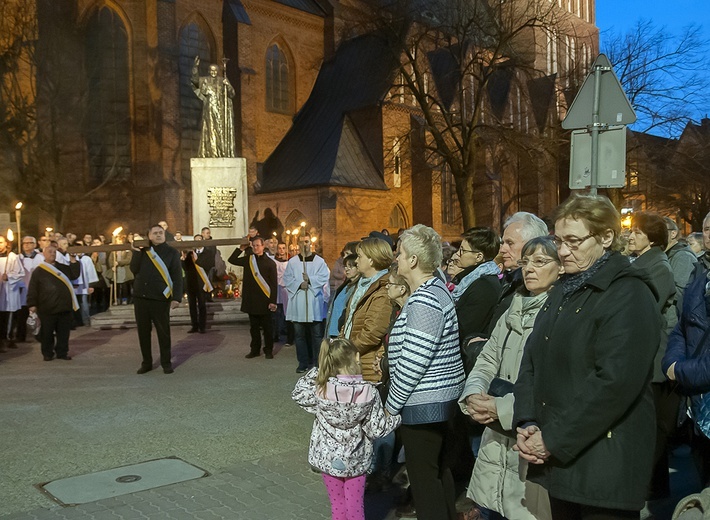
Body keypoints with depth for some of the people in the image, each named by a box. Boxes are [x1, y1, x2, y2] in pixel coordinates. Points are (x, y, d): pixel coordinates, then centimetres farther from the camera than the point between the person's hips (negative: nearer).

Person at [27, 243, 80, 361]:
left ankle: (62, 352, 17)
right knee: (47, 332, 5)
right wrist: (32, 304, -7)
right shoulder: (39, 271, 0)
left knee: (64, 331, 7)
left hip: (64, 306, 3)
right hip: (47, 308, -3)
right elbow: (33, 289, -2)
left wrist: (73, 261, -7)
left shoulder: (63, 267, 12)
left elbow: (75, 275, 1)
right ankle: (47, 353, 16)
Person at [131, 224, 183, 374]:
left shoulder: (171, 252, 1)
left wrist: (177, 297, -13)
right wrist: (136, 252, -4)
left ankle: (166, 363, 14)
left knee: (163, 332, 4)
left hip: (160, 298, -3)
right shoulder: (142, 251, 11)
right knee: (143, 331, 8)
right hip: (140, 297, 4)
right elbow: (134, 269, -1)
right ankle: (146, 362, 20)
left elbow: (177, 276, -5)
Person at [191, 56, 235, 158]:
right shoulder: (204, 80, 9)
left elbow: (232, 94, 5)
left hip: (220, 110, 2)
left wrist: (228, 85, -14)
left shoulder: (223, 81, 11)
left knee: (221, 132, -3)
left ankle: (222, 153, -2)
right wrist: (196, 66, -17)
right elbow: (195, 80, -8)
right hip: (209, 109, -1)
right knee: (210, 131, -7)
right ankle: (210, 153, -10)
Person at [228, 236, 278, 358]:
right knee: (254, 327, 12)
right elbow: (231, 260, 11)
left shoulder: (270, 263, -4)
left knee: (267, 327, 4)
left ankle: (268, 350, 13)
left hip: (264, 301, -4)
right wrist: (240, 249, 2)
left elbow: (274, 283, -6)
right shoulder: (248, 259, 8)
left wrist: (273, 301, -12)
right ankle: (255, 350, 21)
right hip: (251, 300, 4)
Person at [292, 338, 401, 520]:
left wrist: (315, 373, 3)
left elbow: (298, 394, 4)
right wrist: (395, 417, 6)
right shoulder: (369, 392, -16)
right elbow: (377, 429, -10)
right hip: (356, 460, -1)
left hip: (328, 458, 1)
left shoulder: (320, 389, -15)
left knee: (337, 505, 15)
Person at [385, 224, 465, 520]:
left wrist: (391, 404, -14)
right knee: (439, 468, 20)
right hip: (441, 397, 10)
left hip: (423, 403, -10)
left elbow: (413, 361, -22)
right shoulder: (435, 289, 11)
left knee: (423, 476, 2)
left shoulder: (424, 300, -21)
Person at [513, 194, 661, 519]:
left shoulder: (629, 295, -11)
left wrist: (553, 440, -18)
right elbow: (531, 361, 10)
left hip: (604, 464, -7)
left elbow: (615, 382, -21)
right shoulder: (562, 292, 13)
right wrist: (527, 423, -5)